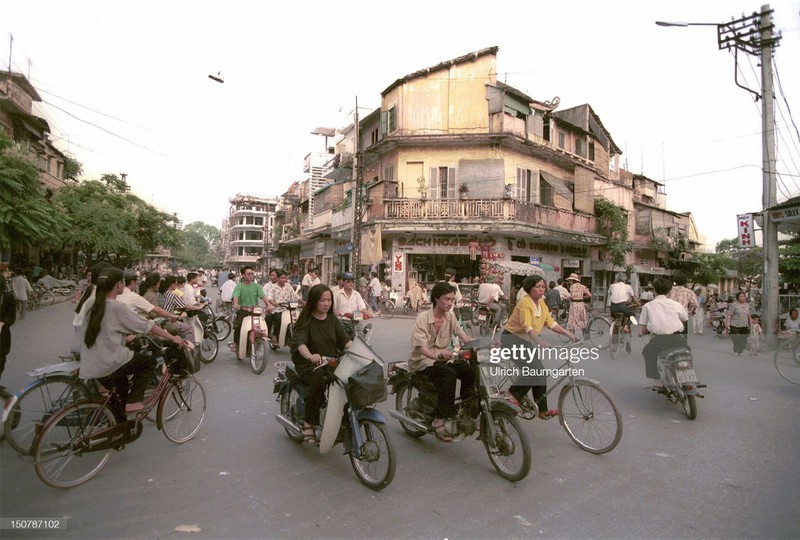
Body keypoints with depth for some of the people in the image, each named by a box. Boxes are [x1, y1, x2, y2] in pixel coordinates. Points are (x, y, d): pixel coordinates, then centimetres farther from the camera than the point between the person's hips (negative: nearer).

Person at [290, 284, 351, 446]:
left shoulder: (333, 320, 13)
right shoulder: (306, 321, -3)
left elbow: (344, 341, 4)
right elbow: (300, 342, -21)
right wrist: (310, 356, -43)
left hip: (332, 363, 4)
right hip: (308, 364, -4)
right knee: (318, 382, -36)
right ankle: (308, 424, -19)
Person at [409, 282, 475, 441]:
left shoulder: (450, 316, 2)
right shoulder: (423, 317, -16)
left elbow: (463, 337, -5)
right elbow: (422, 348, -25)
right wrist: (438, 355, -46)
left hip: (442, 358, 6)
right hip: (423, 361, -5)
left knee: (469, 370, -20)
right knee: (449, 374, -33)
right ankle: (439, 421, -24)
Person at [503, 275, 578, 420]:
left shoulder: (541, 303, 6)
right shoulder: (525, 303, -21)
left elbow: (551, 323, 2)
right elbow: (527, 327, -34)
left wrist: (569, 334, -9)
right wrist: (540, 342, -47)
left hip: (525, 341, 9)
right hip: (512, 338, -9)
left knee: (540, 373, 4)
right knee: (535, 370, -20)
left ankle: (542, 410, 12)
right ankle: (514, 394, -3)